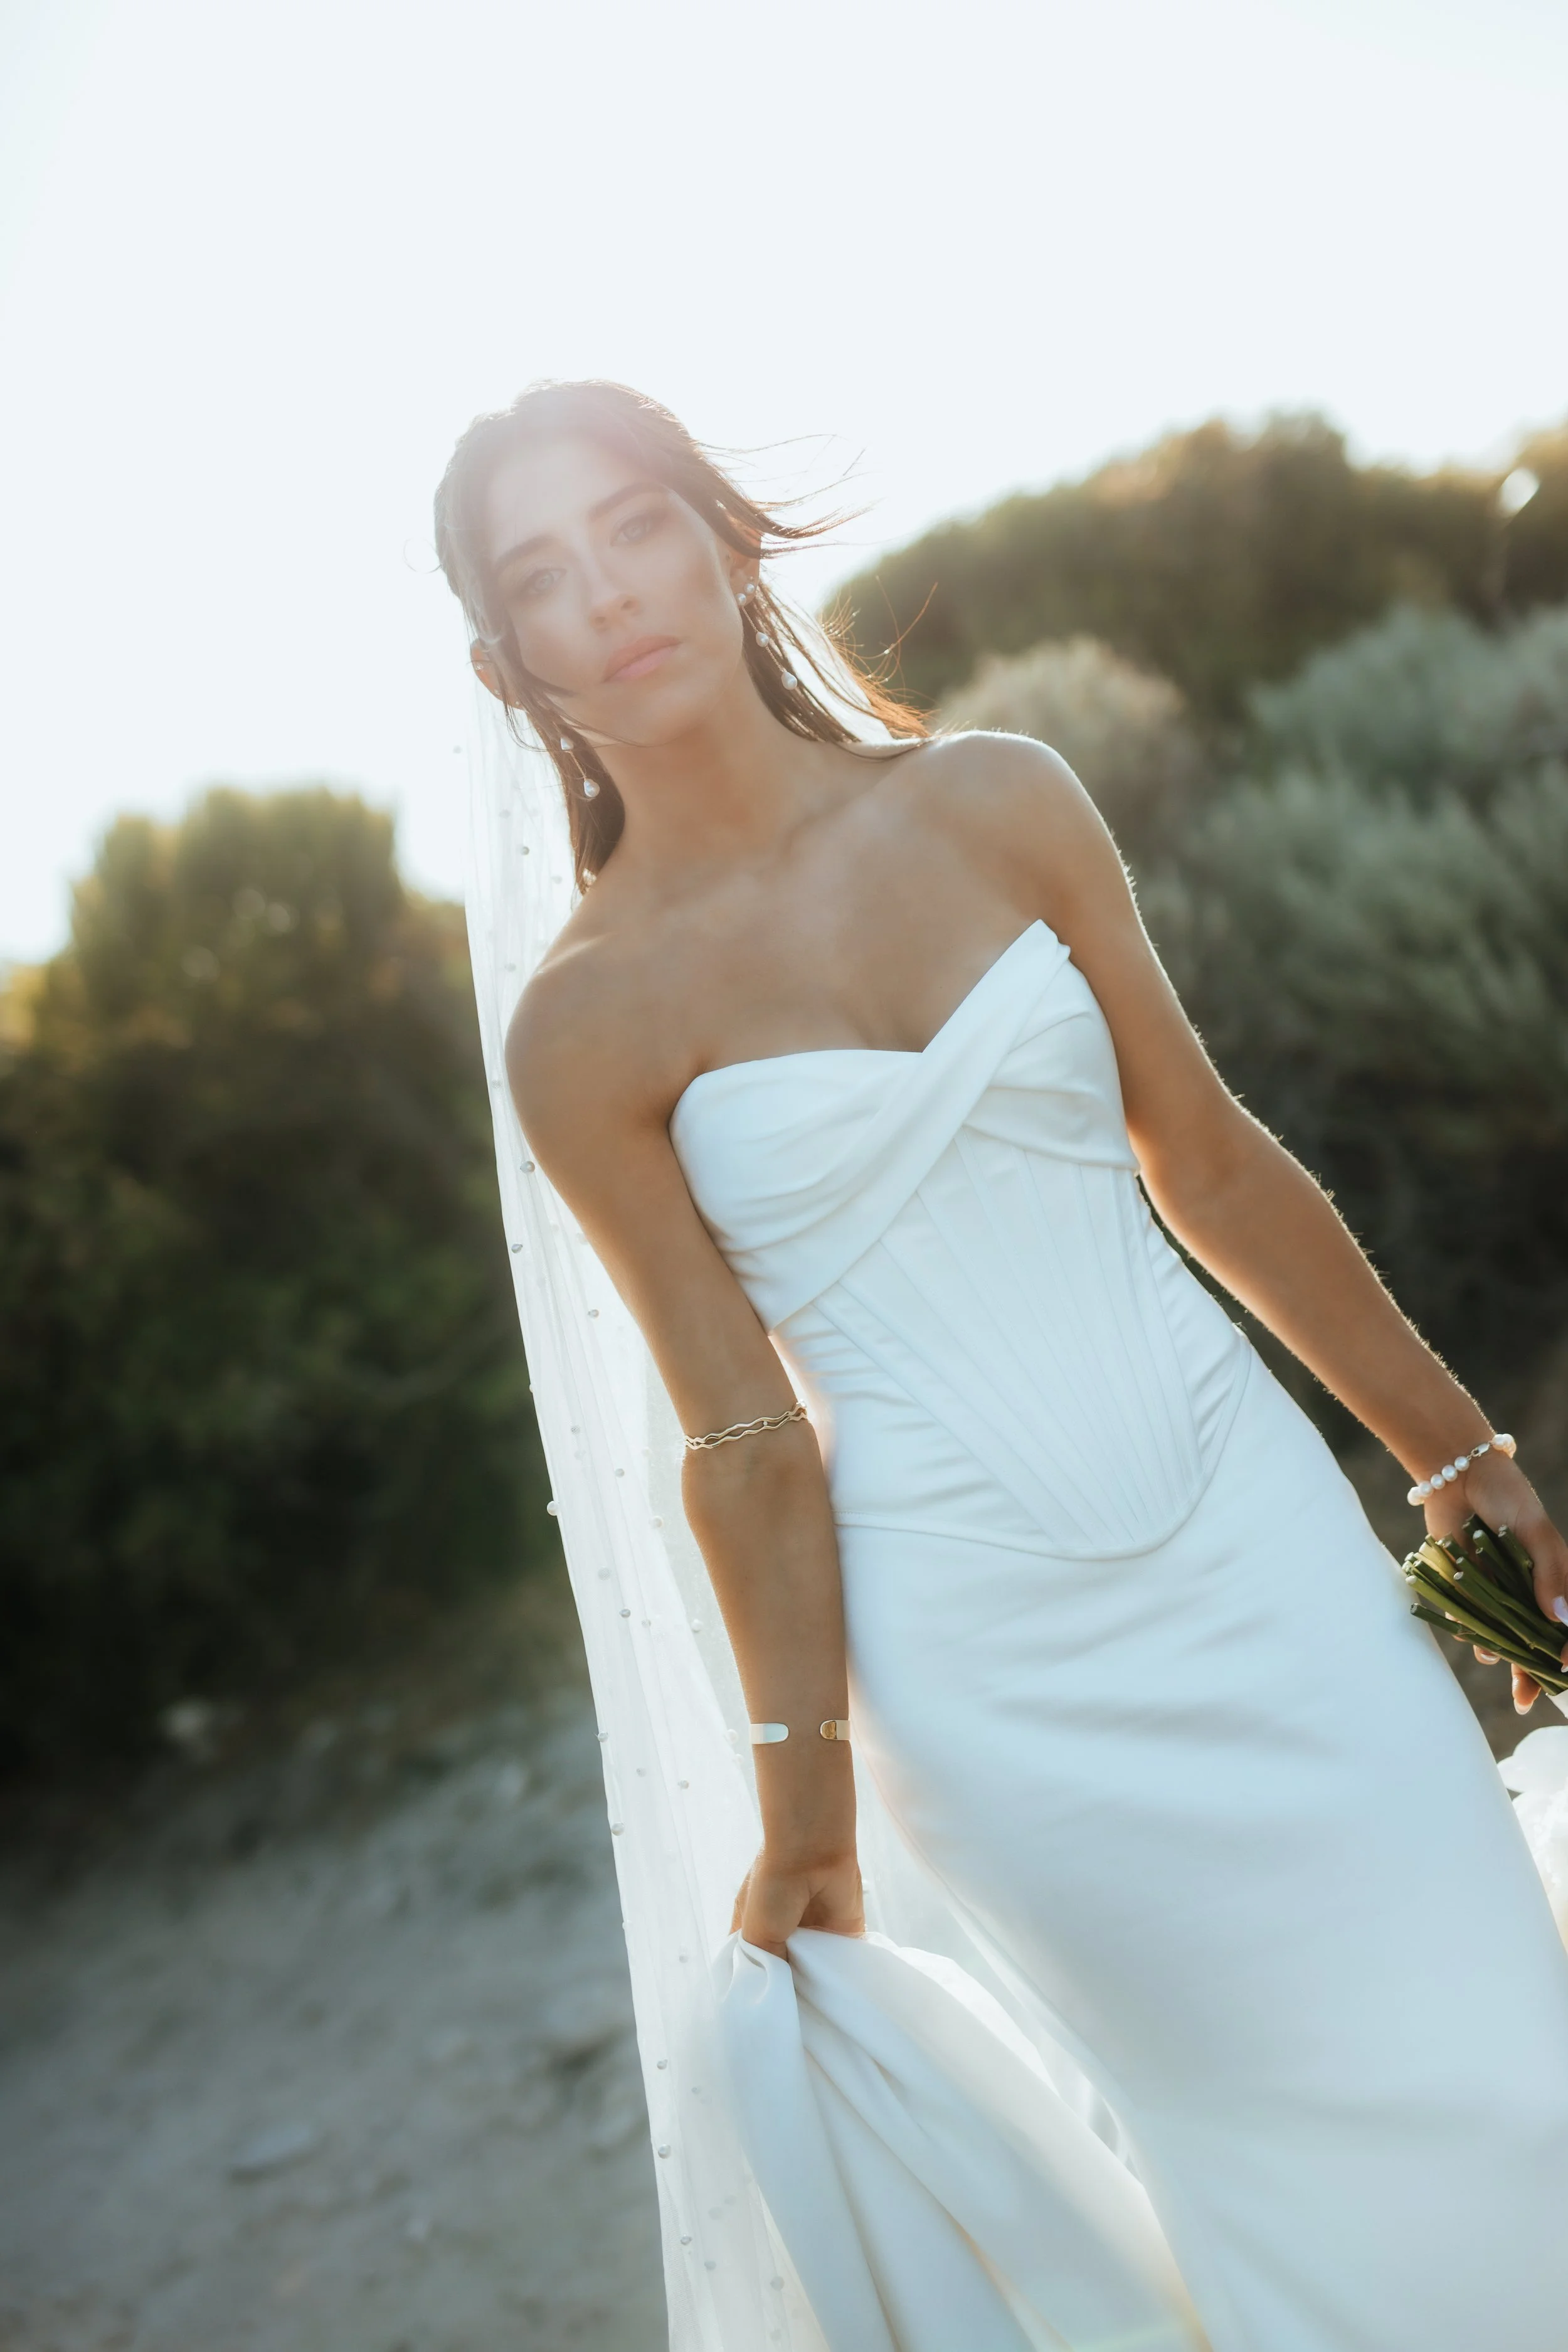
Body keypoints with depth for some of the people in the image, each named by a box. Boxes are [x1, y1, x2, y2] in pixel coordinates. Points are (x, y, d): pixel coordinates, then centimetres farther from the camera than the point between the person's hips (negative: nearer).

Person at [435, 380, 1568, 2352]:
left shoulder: (997, 804, 0)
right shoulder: (584, 1025, -8)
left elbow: (1215, 1166, 6)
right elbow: (741, 1435, -5)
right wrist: (802, 1806, -3)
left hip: (1257, 1532, 3)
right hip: (991, 1659, -3)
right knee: (1306, 2162, 7)